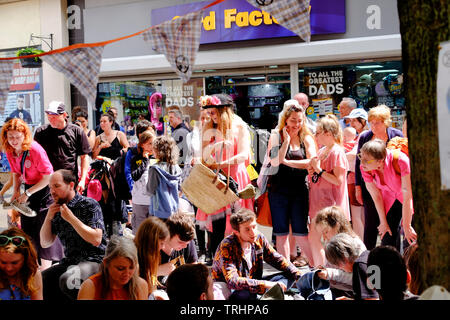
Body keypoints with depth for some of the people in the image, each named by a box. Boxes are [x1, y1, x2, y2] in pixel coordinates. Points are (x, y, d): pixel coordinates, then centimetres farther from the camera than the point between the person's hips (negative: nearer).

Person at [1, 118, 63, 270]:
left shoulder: (35, 149, -25)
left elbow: (48, 177, -22)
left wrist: (27, 193, -18)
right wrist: (16, 192, -3)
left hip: (45, 189, -7)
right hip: (28, 189, 7)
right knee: (27, 228, 12)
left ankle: (45, 270, 5)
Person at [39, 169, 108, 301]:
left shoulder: (90, 205, -7)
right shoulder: (58, 209, 12)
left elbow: (96, 240, -17)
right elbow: (45, 243, 13)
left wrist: (71, 218, -17)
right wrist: (48, 218, -3)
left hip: (94, 260, -6)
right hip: (70, 261, 7)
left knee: (67, 280, -33)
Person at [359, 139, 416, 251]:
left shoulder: (400, 161, -37)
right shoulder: (365, 168, -23)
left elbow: (407, 197, -28)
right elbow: (376, 196, -9)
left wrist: (406, 226, -21)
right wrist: (383, 222, -2)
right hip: (390, 198, 3)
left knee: (410, 242, -9)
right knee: (387, 239, -1)